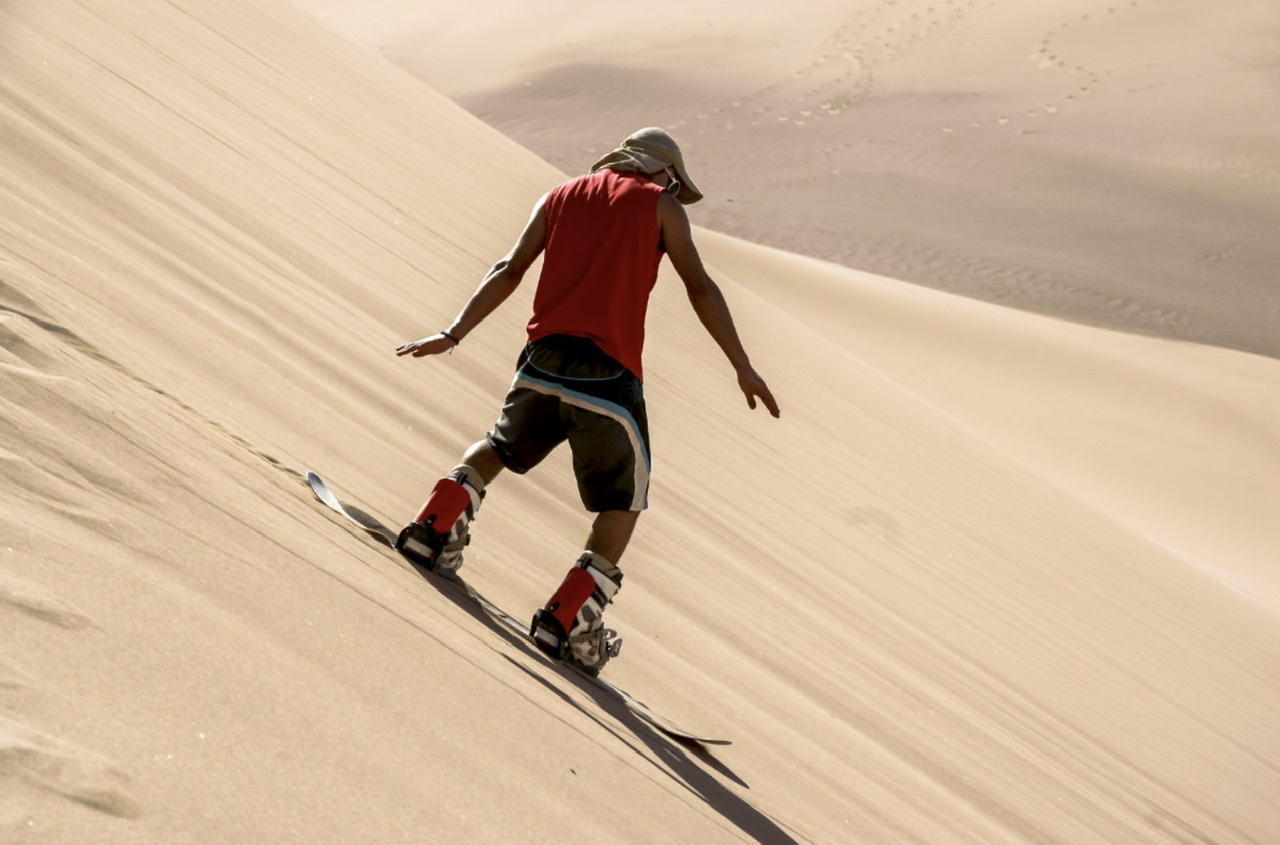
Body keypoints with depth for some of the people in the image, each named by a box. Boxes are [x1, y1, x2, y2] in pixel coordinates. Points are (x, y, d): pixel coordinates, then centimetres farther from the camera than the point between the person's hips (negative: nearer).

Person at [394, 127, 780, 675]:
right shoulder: (660, 204, 8)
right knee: (624, 502, 10)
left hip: (544, 357, 4)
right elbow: (699, 288, 2)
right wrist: (743, 367, 4)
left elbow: (509, 272, 11)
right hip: (608, 372, -4)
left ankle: (435, 525, 12)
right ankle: (568, 619, 0)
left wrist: (453, 335, 10)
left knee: (503, 445, 31)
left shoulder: (560, 197, 18)